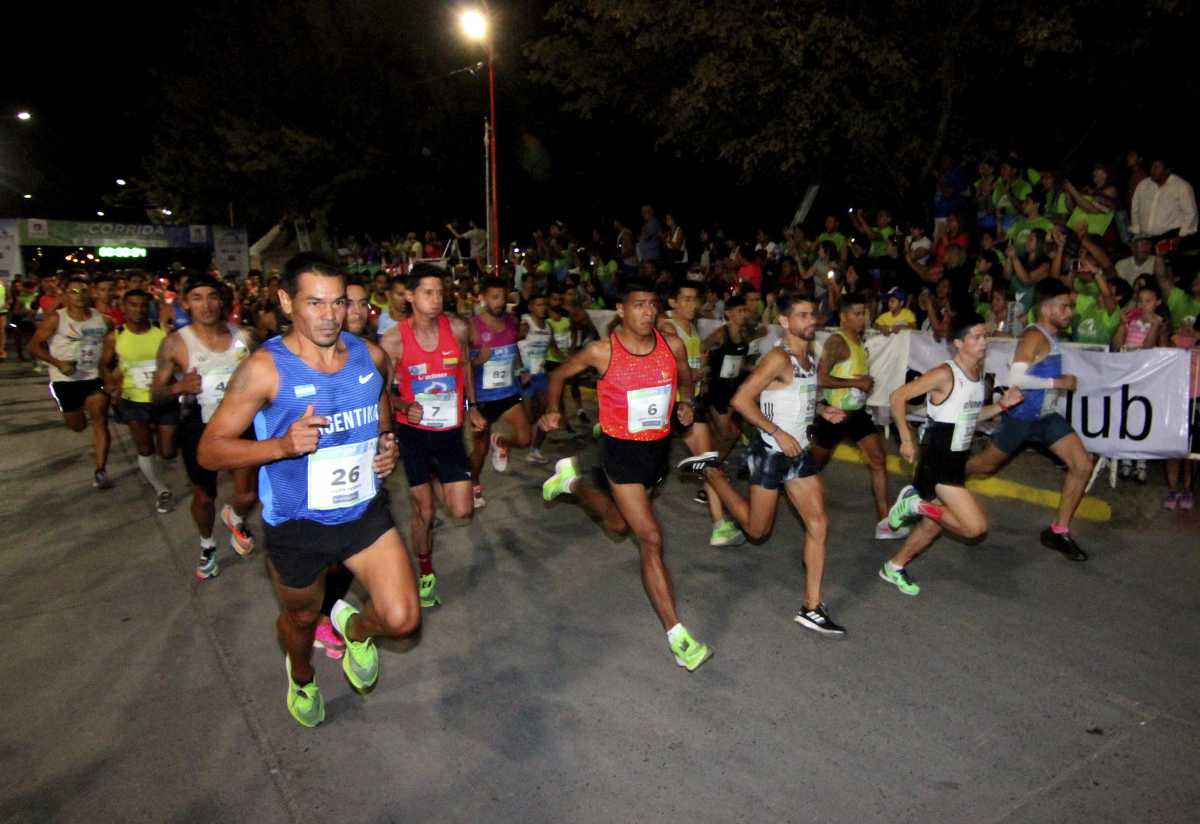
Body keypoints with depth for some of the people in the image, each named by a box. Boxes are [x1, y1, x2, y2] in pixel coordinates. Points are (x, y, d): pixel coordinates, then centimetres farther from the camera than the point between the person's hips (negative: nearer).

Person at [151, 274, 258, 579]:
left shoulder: (243, 336, -6)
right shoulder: (175, 343, -11)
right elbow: (156, 395, -5)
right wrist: (178, 387, -25)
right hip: (199, 428, -1)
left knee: (249, 494, -1)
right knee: (204, 496, 15)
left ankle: (234, 518, 38)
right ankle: (207, 546, 45)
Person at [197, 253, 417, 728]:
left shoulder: (370, 355, -5)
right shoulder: (264, 369, -17)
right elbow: (210, 450, -15)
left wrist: (387, 445, -4)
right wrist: (282, 444, -31)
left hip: (365, 512, 2)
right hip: (297, 524, -2)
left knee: (402, 619, -9)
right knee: (301, 618, 23)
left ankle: (356, 628, 29)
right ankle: (301, 676, 60)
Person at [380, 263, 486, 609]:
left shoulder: (458, 329, -9)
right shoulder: (393, 340, -15)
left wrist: (472, 407, 14)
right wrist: (405, 406, -26)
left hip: (450, 429, 2)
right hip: (414, 431, -2)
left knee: (461, 511, -2)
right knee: (423, 512, 6)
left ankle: (435, 483, 34)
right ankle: (426, 574, 31)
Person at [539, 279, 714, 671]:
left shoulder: (673, 346, -7)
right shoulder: (601, 351, -16)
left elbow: (685, 378, 14)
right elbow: (560, 374, 1)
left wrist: (686, 404, -6)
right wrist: (552, 409, -14)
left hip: (659, 447, 6)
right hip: (621, 450, -5)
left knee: (617, 524, 26)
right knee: (651, 540, -10)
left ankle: (572, 481, 53)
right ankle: (677, 636, -4)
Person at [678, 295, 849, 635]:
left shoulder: (809, 358, 10)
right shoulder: (778, 358, -18)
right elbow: (741, 400, -24)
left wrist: (821, 411, 6)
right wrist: (778, 433, -23)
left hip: (799, 453, 8)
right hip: (771, 453, -8)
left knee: (818, 524, 0)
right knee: (757, 529, 8)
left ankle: (811, 608, 8)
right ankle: (711, 471, 23)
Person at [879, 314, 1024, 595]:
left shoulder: (979, 373, 8)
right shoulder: (945, 375, -19)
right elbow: (898, 397, -18)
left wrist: (1002, 405, 4)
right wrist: (906, 440, -18)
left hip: (957, 459, 9)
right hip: (937, 459, -9)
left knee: (934, 524, 18)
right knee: (976, 526, -16)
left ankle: (894, 567, 34)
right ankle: (916, 504, 0)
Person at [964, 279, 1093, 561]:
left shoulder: (1050, 336, 8)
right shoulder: (1035, 336, -20)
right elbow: (1015, 379, -30)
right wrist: (1057, 382, -24)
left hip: (1047, 416, 8)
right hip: (1020, 416, -8)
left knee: (1083, 466, -2)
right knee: (986, 464, 9)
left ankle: (1058, 531, 8)